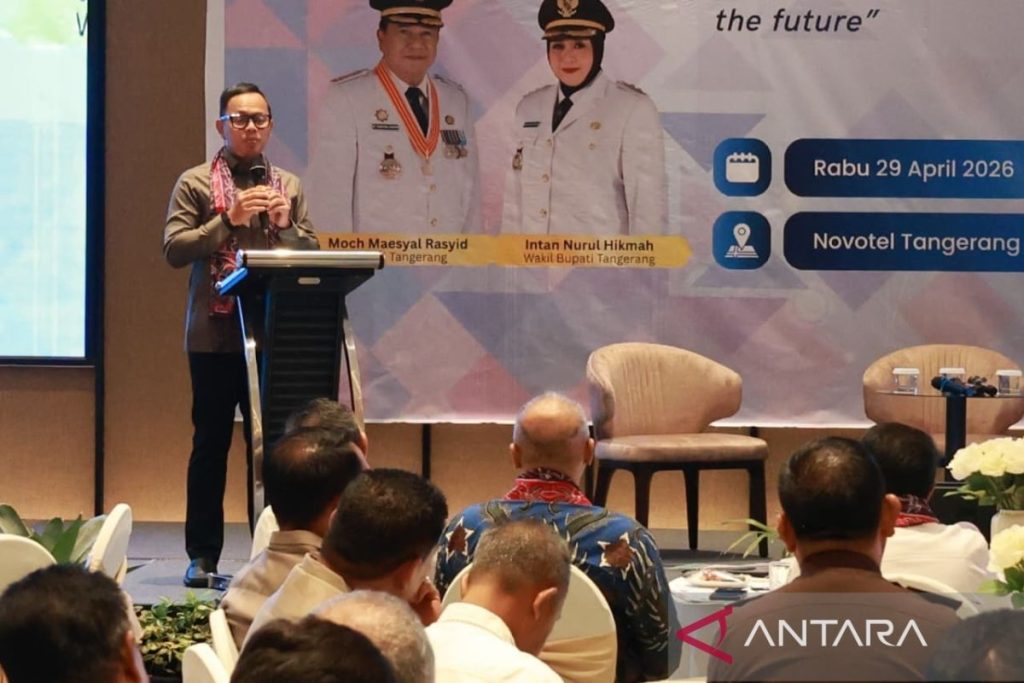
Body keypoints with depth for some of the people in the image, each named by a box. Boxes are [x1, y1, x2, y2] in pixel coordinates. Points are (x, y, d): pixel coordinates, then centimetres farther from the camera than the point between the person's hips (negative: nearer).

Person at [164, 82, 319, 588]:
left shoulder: (288, 186, 13)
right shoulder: (196, 183, 4)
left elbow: (312, 256, 10)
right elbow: (174, 250, -6)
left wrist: (284, 224, -7)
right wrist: (229, 219, -14)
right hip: (214, 334, -2)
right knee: (211, 442, 1)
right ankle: (203, 556, 7)